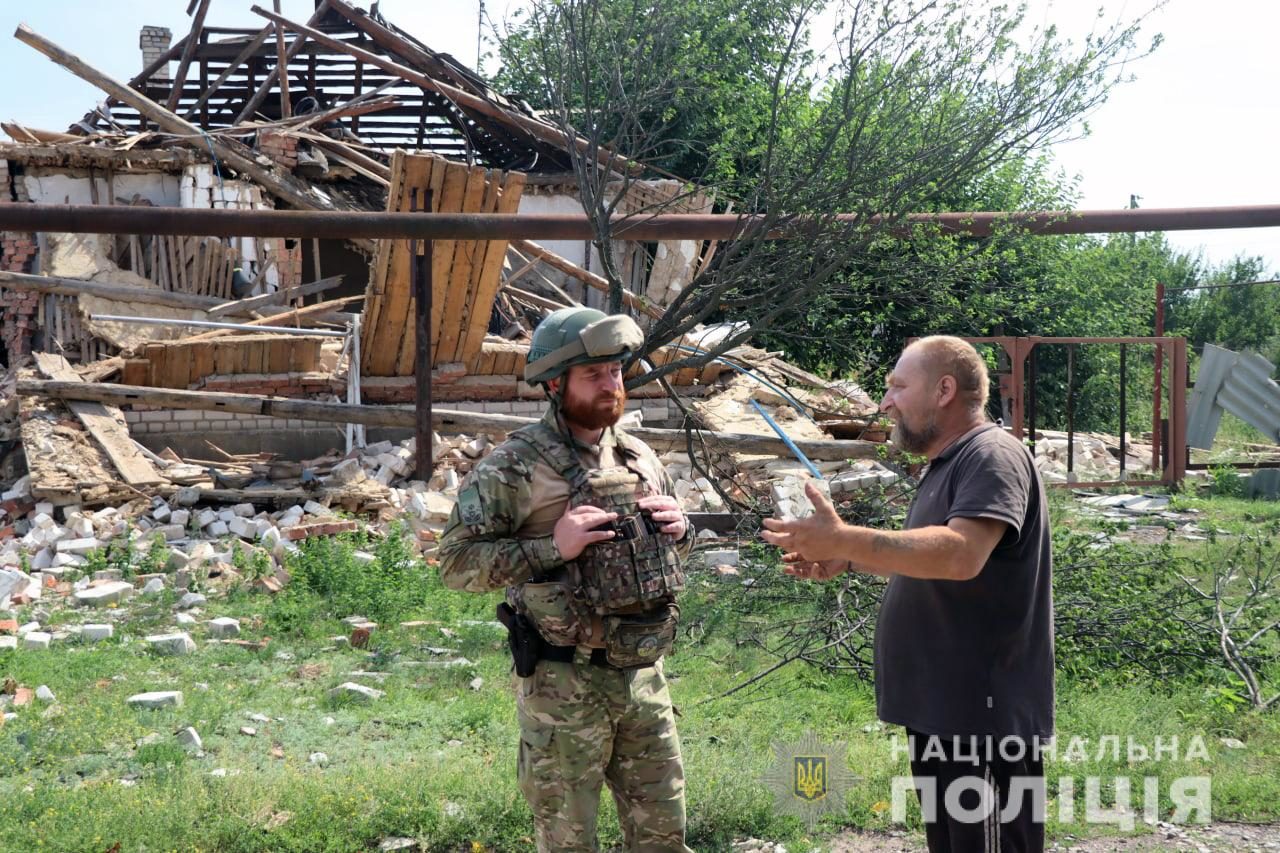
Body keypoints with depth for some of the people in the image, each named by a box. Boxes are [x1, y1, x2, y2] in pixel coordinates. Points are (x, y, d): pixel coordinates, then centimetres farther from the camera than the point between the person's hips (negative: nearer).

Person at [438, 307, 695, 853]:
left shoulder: (640, 458, 8)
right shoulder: (518, 465, -12)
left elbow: (669, 555, 22)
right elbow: (455, 562, -14)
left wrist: (679, 531, -1)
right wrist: (551, 547, -23)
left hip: (643, 675, 6)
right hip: (564, 684, -6)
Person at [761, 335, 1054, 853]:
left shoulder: (992, 456, -16)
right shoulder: (947, 464, 17)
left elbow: (960, 556, -31)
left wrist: (843, 540, -31)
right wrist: (847, 563, 12)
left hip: (983, 716, -11)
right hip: (941, 709, 11)